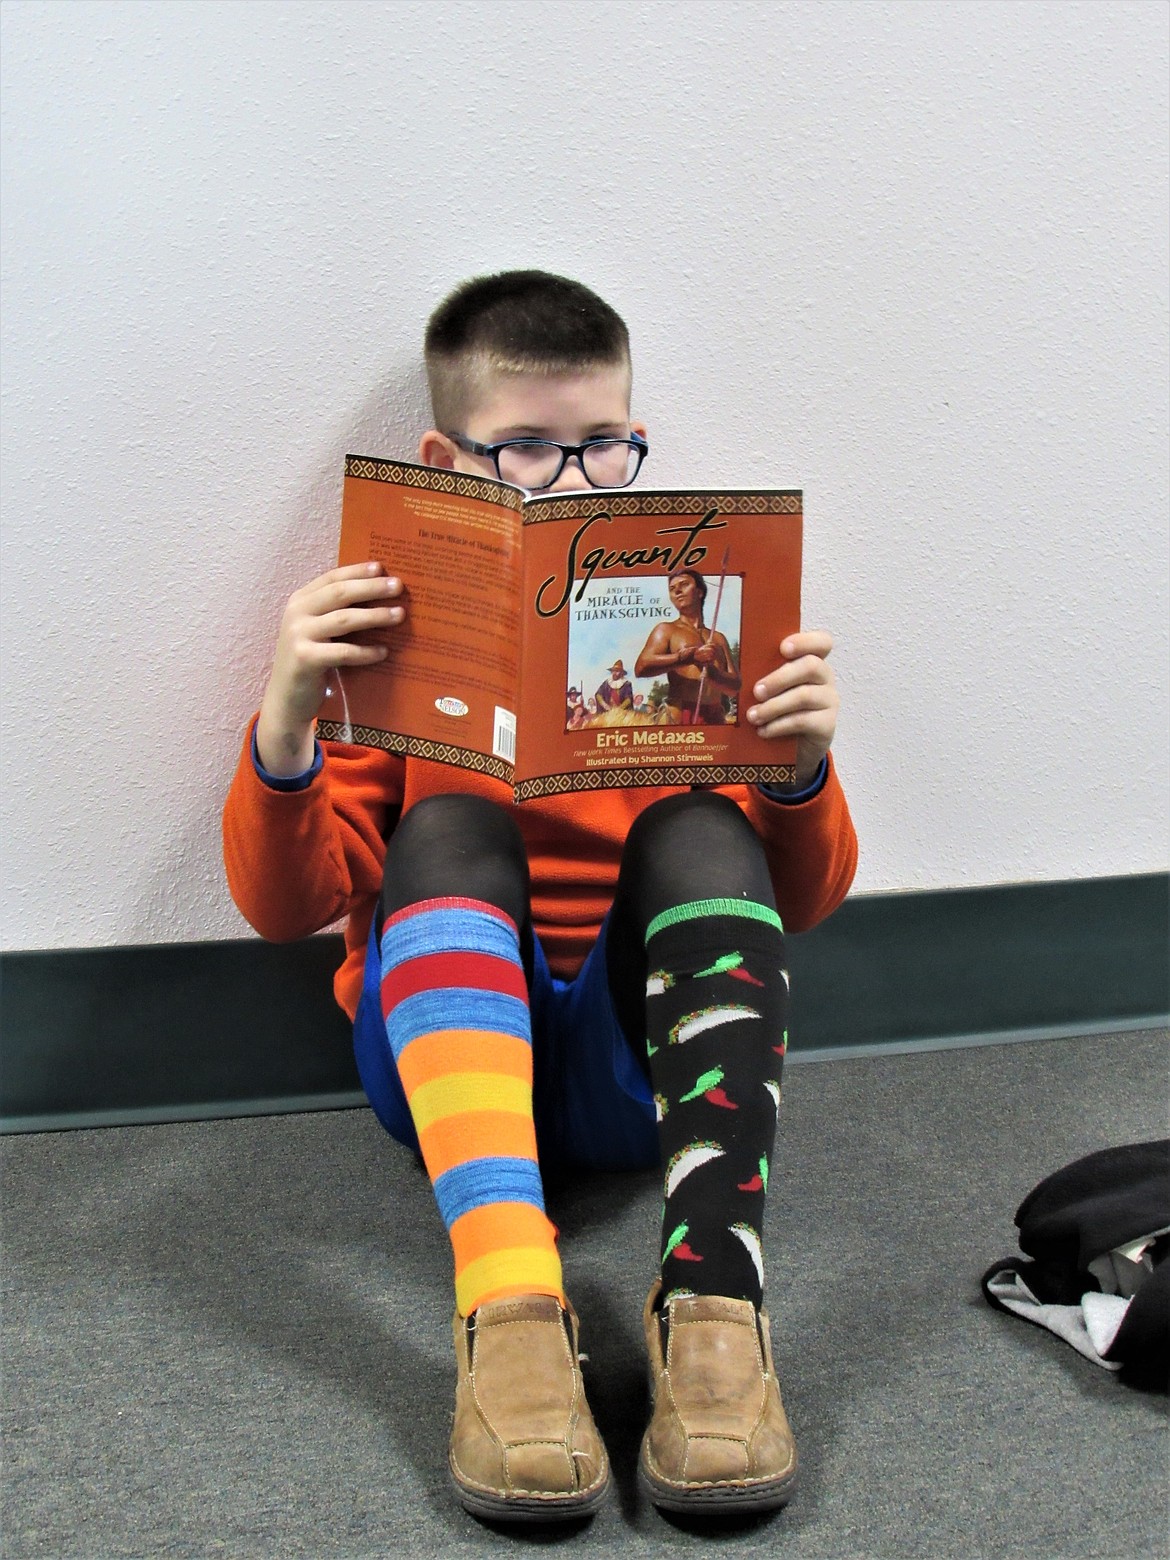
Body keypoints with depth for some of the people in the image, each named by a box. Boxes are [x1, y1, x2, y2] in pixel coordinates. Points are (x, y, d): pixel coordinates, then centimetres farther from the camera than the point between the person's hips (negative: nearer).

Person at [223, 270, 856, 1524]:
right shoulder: (391, 627, 4)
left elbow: (801, 899, 4)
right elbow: (286, 906, -5)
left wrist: (802, 767, -17)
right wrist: (283, 729, -24)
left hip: (644, 1054, 1)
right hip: (444, 1046, -1)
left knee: (699, 831, -26)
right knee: (448, 829, -28)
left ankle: (713, 1303, -40)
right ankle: (507, 1307, -46)